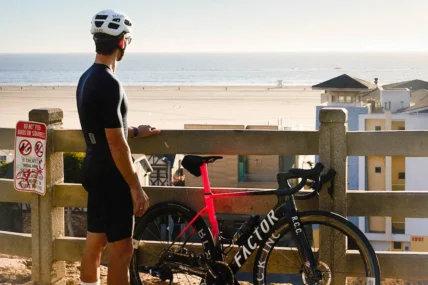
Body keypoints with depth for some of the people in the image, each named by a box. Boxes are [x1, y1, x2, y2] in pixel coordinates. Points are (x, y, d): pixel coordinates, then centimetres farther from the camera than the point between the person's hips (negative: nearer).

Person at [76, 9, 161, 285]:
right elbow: (116, 143, -22)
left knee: (94, 244, 16)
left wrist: (135, 131, 31)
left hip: (94, 169, 10)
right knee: (121, 251, -3)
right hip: (110, 175, -10)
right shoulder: (109, 83, -22)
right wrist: (136, 188, -18)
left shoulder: (87, 78, 9)